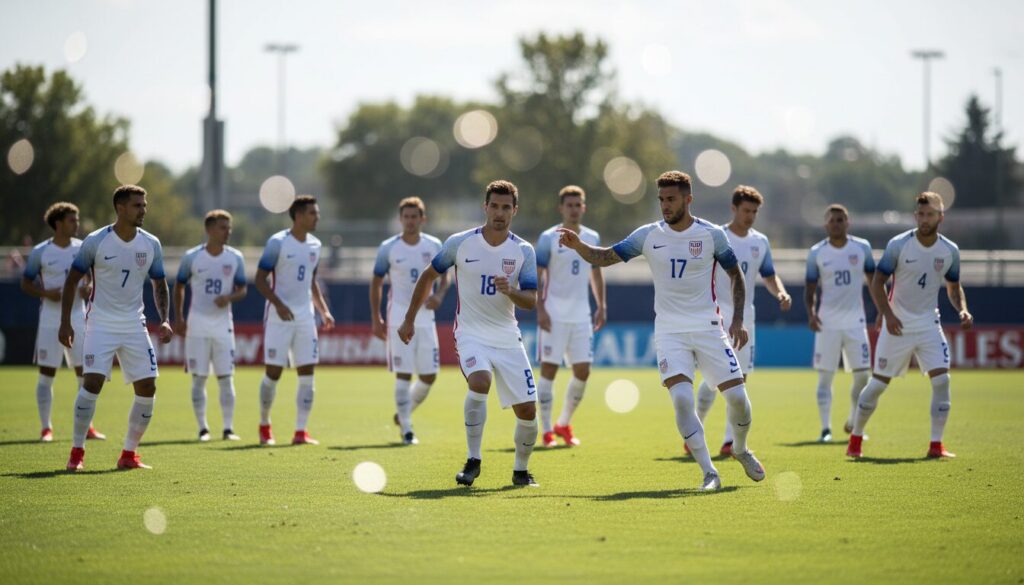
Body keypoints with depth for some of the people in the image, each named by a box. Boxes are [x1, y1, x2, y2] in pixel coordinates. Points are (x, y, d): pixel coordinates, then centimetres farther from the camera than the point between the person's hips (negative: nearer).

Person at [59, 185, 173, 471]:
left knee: (147, 387, -3)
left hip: (134, 324, 4)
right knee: (92, 382, -17)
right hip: (101, 323, -4)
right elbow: (72, 280, -1)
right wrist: (65, 322, -7)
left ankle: (129, 453, 10)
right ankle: (77, 452, -5)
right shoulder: (96, 241, -8)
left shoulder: (151, 244, 2)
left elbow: (159, 285, 12)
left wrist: (164, 320, -2)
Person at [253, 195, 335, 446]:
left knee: (307, 374, -3)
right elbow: (260, 279, -9)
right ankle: (264, 424, 18)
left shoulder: (314, 245, 10)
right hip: (279, 317, -5)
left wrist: (324, 310, 11)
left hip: (305, 317, 5)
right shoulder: (277, 242, -9)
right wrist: (278, 304, -22)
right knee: (274, 372, -1)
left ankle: (300, 431, 0)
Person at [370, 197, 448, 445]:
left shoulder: (434, 246, 2)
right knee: (403, 375, -7)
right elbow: (376, 283, 4)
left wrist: (439, 295, -11)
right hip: (398, 318, -3)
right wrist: (376, 319, 0)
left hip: (425, 317, 3)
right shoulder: (388, 248, -4)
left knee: (429, 376, 3)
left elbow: (444, 275, 12)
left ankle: (403, 413, 27)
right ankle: (406, 429, -1)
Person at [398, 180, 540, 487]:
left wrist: (510, 291, -28)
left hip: (508, 337, 3)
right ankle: (473, 461, -18)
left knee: (527, 410, -1)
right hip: (471, 333, -3)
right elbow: (428, 276, 8)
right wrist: (409, 319, 10)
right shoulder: (459, 243, -5)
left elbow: (531, 301, -6)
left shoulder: (524, 251, -2)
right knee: (479, 382, -31)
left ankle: (521, 470, 24)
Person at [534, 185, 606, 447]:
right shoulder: (549, 238, -4)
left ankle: (564, 424, 19)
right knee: (549, 369, -5)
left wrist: (601, 306, 12)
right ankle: (546, 431, 2)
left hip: (581, 315, 5)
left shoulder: (592, 238, 10)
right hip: (554, 315, -5)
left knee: (582, 371, 2)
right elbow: (536, 275, -6)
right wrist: (540, 309, -14)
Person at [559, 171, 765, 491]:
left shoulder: (711, 234, -3)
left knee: (737, 396, -3)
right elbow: (605, 257, 0)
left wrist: (738, 320, -1)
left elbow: (735, 275, 7)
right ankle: (709, 473, -11)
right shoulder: (648, 235, -1)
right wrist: (578, 245, -20)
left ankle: (741, 451, 29)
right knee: (681, 398, -19)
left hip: (708, 327, 0)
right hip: (669, 330, 0)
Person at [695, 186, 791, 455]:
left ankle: (730, 441, 4)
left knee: (740, 378, 1)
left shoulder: (760, 242, 9)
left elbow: (769, 276, 18)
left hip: (745, 317, 5)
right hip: (718, 317, -5)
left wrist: (781, 293, -3)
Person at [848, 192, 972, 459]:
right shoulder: (898, 245, -12)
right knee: (878, 383, 1)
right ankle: (855, 439, 17)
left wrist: (962, 309, -7)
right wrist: (888, 314, -21)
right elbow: (877, 282, -8)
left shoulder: (949, 251, -2)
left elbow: (954, 287, 13)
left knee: (941, 379, -13)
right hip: (897, 324, -2)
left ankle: (936, 445, -7)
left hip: (928, 324, 2)